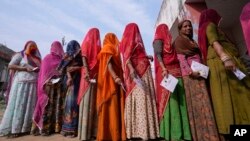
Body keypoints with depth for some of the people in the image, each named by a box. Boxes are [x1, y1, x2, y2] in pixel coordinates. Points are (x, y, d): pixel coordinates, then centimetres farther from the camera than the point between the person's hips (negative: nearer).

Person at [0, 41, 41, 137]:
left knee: (31, 105, 2)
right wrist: (25, 68, -12)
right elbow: (10, 66, -1)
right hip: (22, 83, -4)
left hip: (33, 84, 5)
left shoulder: (37, 58, 21)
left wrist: (39, 70, 2)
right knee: (19, 104, -4)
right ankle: (14, 129, 2)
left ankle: (26, 127, 8)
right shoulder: (20, 55, 7)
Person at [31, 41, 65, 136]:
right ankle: (56, 127, 7)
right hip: (60, 85, -2)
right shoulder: (63, 58, -2)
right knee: (58, 105, 2)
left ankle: (44, 128, 14)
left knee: (46, 106, 7)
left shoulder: (46, 58, 8)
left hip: (47, 85, 2)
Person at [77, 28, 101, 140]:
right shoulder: (86, 44, 7)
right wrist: (86, 71, -22)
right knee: (87, 102, -7)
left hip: (97, 75, 6)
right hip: (89, 74, -6)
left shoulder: (98, 46, 23)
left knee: (95, 102, 3)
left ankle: (93, 131, 9)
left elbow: (99, 61, 16)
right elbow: (84, 58, -6)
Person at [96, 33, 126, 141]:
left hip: (112, 82, 9)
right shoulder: (108, 48, 0)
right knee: (111, 107, -10)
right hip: (111, 82, -9)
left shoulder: (111, 49, 26)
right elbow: (108, 64, -16)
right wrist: (116, 77, -28)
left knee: (113, 107, 7)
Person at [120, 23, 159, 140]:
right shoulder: (132, 41, -2)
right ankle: (143, 131, -9)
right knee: (142, 98, -11)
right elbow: (127, 58, -15)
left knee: (136, 98, 4)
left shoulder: (127, 41, 22)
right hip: (140, 71, -8)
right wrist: (132, 71, -26)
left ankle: (134, 130, 8)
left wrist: (147, 56, 22)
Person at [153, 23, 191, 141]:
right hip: (166, 71, -8)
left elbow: (175, 57, 22)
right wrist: (164, 68, -23)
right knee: (168, 100, -11)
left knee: (178, 100, 1)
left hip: (176, 72, 8)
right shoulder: (158, 40, 7)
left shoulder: (169, 42, 29)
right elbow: (158, 54, -8)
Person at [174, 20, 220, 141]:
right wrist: (190, 71, -21)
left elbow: (199, 57, 23)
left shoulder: (192, 41, 29)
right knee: (196, 101, -11)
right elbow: (181, 58, -8)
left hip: (199, 73, 8)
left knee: (202, 101, 3)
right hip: (190, 74, -7)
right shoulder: (179, 40, 5)